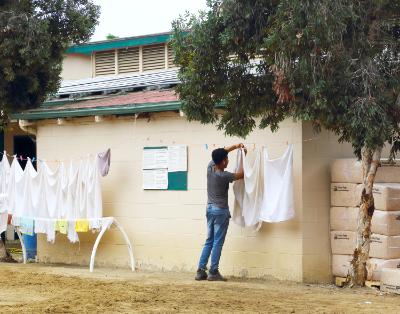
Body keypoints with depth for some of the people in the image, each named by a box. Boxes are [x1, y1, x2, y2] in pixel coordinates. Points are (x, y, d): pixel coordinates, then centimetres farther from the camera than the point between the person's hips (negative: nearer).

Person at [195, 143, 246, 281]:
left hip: (210, 209, 7)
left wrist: (235, 146, 12)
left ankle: (201, 271, 8)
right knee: (218, 243, -3)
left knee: (209, 242, 11)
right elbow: (241, 174, -5)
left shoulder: (210, 167, -2)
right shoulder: (224, 176, -19)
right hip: (221, 211, -7)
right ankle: (213, 272, -2)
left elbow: (220, 153, 15)